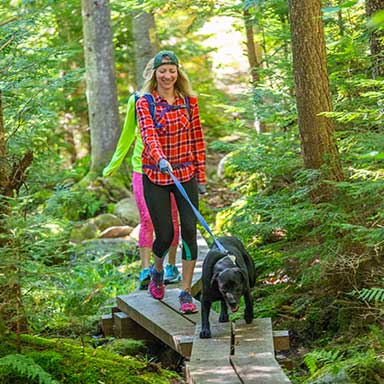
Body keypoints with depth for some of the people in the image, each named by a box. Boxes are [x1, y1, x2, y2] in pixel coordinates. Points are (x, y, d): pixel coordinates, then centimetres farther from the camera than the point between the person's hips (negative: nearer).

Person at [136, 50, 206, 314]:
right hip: (156, 176, -2)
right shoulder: (145, 103, -5)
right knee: (165, 234, -1)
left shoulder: (189, 101, 4)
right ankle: (157, 271, 33)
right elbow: (148, 134, -22)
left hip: (186, 174, 2)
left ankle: (186, 292, -2)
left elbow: (197, 139, 8)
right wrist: (160, 159, -41)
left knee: (189, 230, -9)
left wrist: (201, 176, 5)